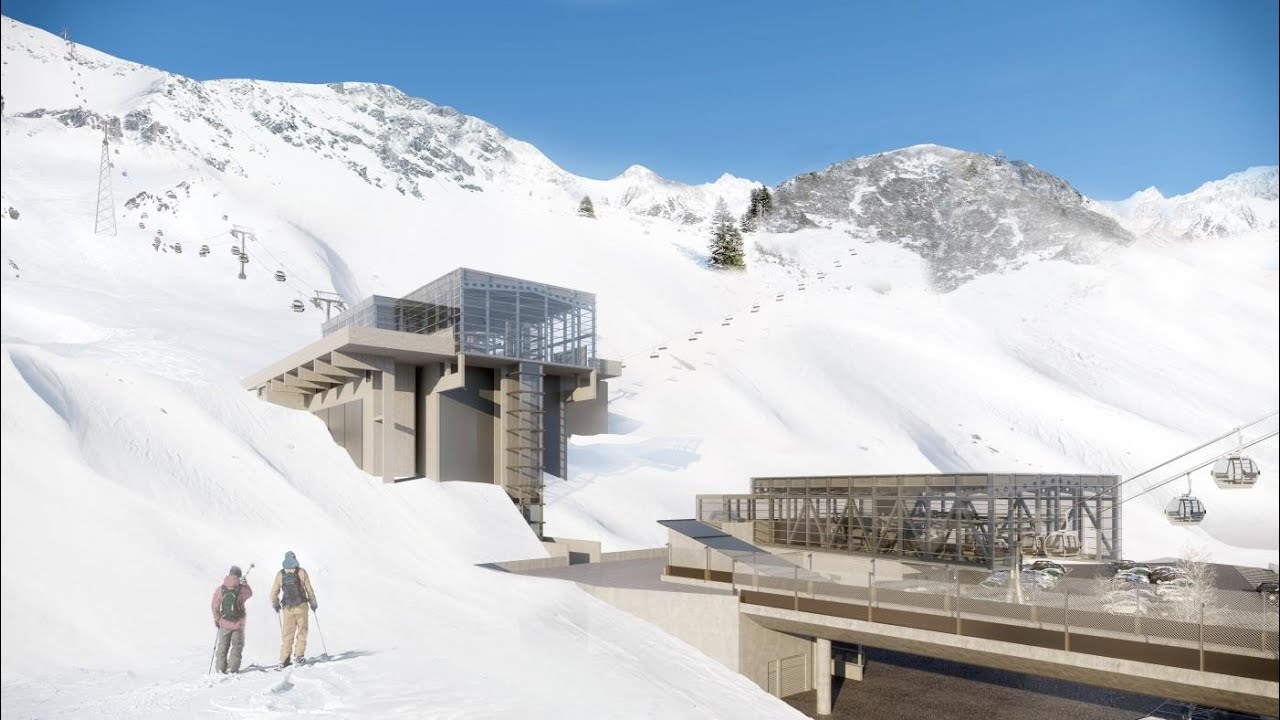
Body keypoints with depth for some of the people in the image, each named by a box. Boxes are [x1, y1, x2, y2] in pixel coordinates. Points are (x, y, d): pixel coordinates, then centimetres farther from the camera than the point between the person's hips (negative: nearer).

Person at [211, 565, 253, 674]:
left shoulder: (220, 589, -7)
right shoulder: (241, 589, -13)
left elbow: (215, 607, -1)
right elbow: (250, 593, 10)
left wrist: (217, 620, 11)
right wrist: (245, 583, 20)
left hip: (224, 623, 2)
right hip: (238, 623, -2)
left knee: (222, 645, 16)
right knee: (237, 645, 11)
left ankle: (220, 668, 15)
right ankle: (233, 668, 6)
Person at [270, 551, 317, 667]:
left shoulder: (280, 574, 1)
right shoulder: (302, 572, -3)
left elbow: (274, 592, 5)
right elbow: (309, 589, -1)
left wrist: (275, 604, 22)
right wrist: (313, 603, 11)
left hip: (287, 608, 2)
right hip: (301, 606, -2)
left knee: (287, 634, 9)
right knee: (302, 631, 10)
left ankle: (284, 660, 7)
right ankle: (298, 655, 3)